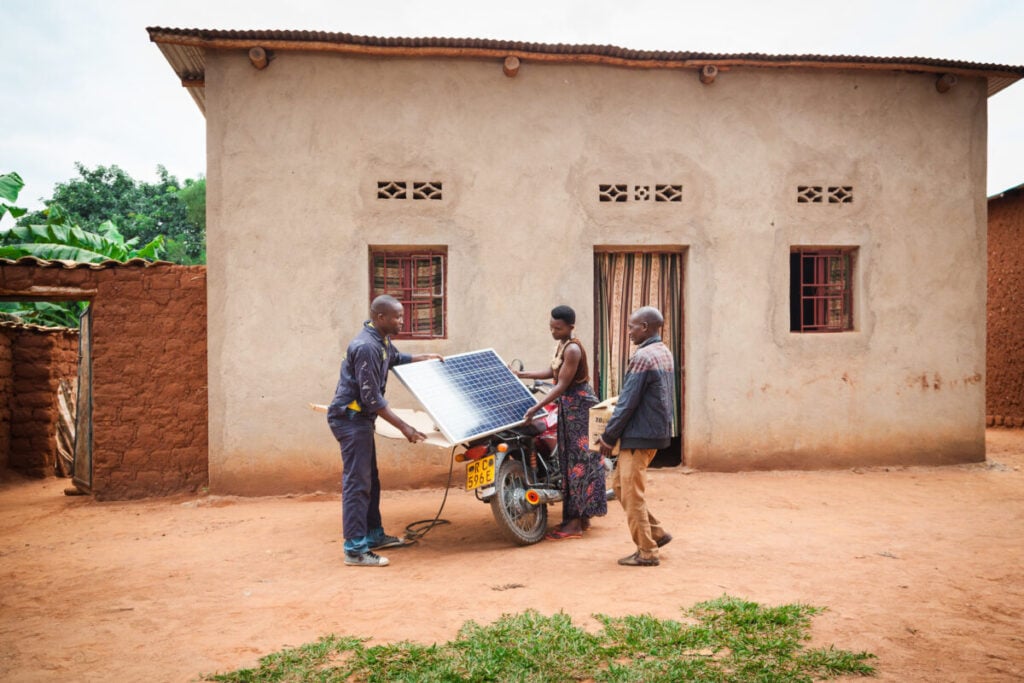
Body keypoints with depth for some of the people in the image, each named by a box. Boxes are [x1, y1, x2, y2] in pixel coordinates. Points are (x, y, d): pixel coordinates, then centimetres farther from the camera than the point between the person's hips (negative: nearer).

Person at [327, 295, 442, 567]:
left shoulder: (382, 341, 8)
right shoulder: (366, 347, -23)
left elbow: (396, 358, 33)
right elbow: (372, 397, -24)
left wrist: (425, 357, 23)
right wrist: (404, 427, -23)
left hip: (360, 417, 10)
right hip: (350, 418, -10)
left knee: (370, 479, 16)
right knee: (357, 482, -9)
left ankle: (374, 535, 27)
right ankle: (355, 549, -5)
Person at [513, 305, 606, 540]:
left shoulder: (572, 349, -20)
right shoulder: (562, 345, 10)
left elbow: (561, 386, -23)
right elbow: (552, 373, 21)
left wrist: (536, 408, -25)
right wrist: (521, 375, 22)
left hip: (578, 405, -10)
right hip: (570, 405, 10)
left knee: (578, 460, -5)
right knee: (573, 459, 13)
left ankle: (575, 524, 0)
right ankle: (583, 518, 22)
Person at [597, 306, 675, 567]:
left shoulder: (643, 357, -18)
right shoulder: (665, 353, 12)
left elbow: (628, 403, -18)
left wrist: (608, 437, -10)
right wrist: (620, 401, 20)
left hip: (639, 435, -10)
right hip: (658, 430, 10)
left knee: (631, 494, 1)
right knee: (620, 484, 18)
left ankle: (647, 552, 10)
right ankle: (656, 532, 21)